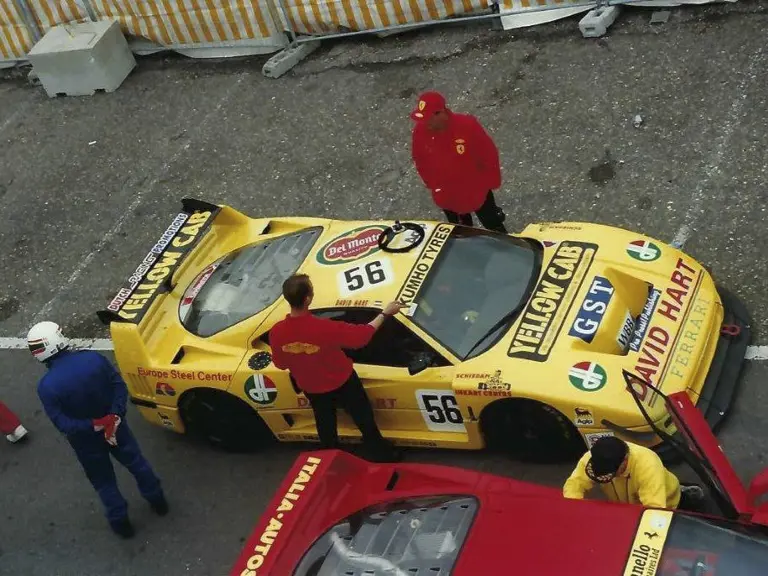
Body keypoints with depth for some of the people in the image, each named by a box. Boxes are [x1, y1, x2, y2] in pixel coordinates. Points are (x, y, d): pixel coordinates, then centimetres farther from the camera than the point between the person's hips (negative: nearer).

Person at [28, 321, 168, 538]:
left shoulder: (46, 386, -28)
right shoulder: (93, 358, -20)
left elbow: (62, 423, -25)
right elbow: (120, 387, -16)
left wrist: (93, 425, -24)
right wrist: (114, 416, -20)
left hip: (85, 439, -2)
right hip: (115, 425, 2)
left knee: (104, 481, 22)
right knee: (136, 462, 27)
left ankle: (120, 521, 39)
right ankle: (157, 500, 46)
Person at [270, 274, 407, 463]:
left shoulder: (277, 332, -27)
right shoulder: (324, 328, -39)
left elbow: (281, 364, -7)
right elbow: (362, 335, -22)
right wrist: (385, 313, -9)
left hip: (312, 389, 4)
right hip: (342, 384, -3)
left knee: (326, 429, 30)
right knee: (365, 422, 22)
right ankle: (383, 456, 43)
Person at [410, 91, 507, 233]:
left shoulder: (468, 125, -30)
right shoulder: (420, 131, -20)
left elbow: (489, 154, -16)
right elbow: (420, 160, 0)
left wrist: (490, 182, -7)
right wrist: (432, 184, 8)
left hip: (476, 191, -3)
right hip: (447, 196, 3)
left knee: (494, 229, 20)